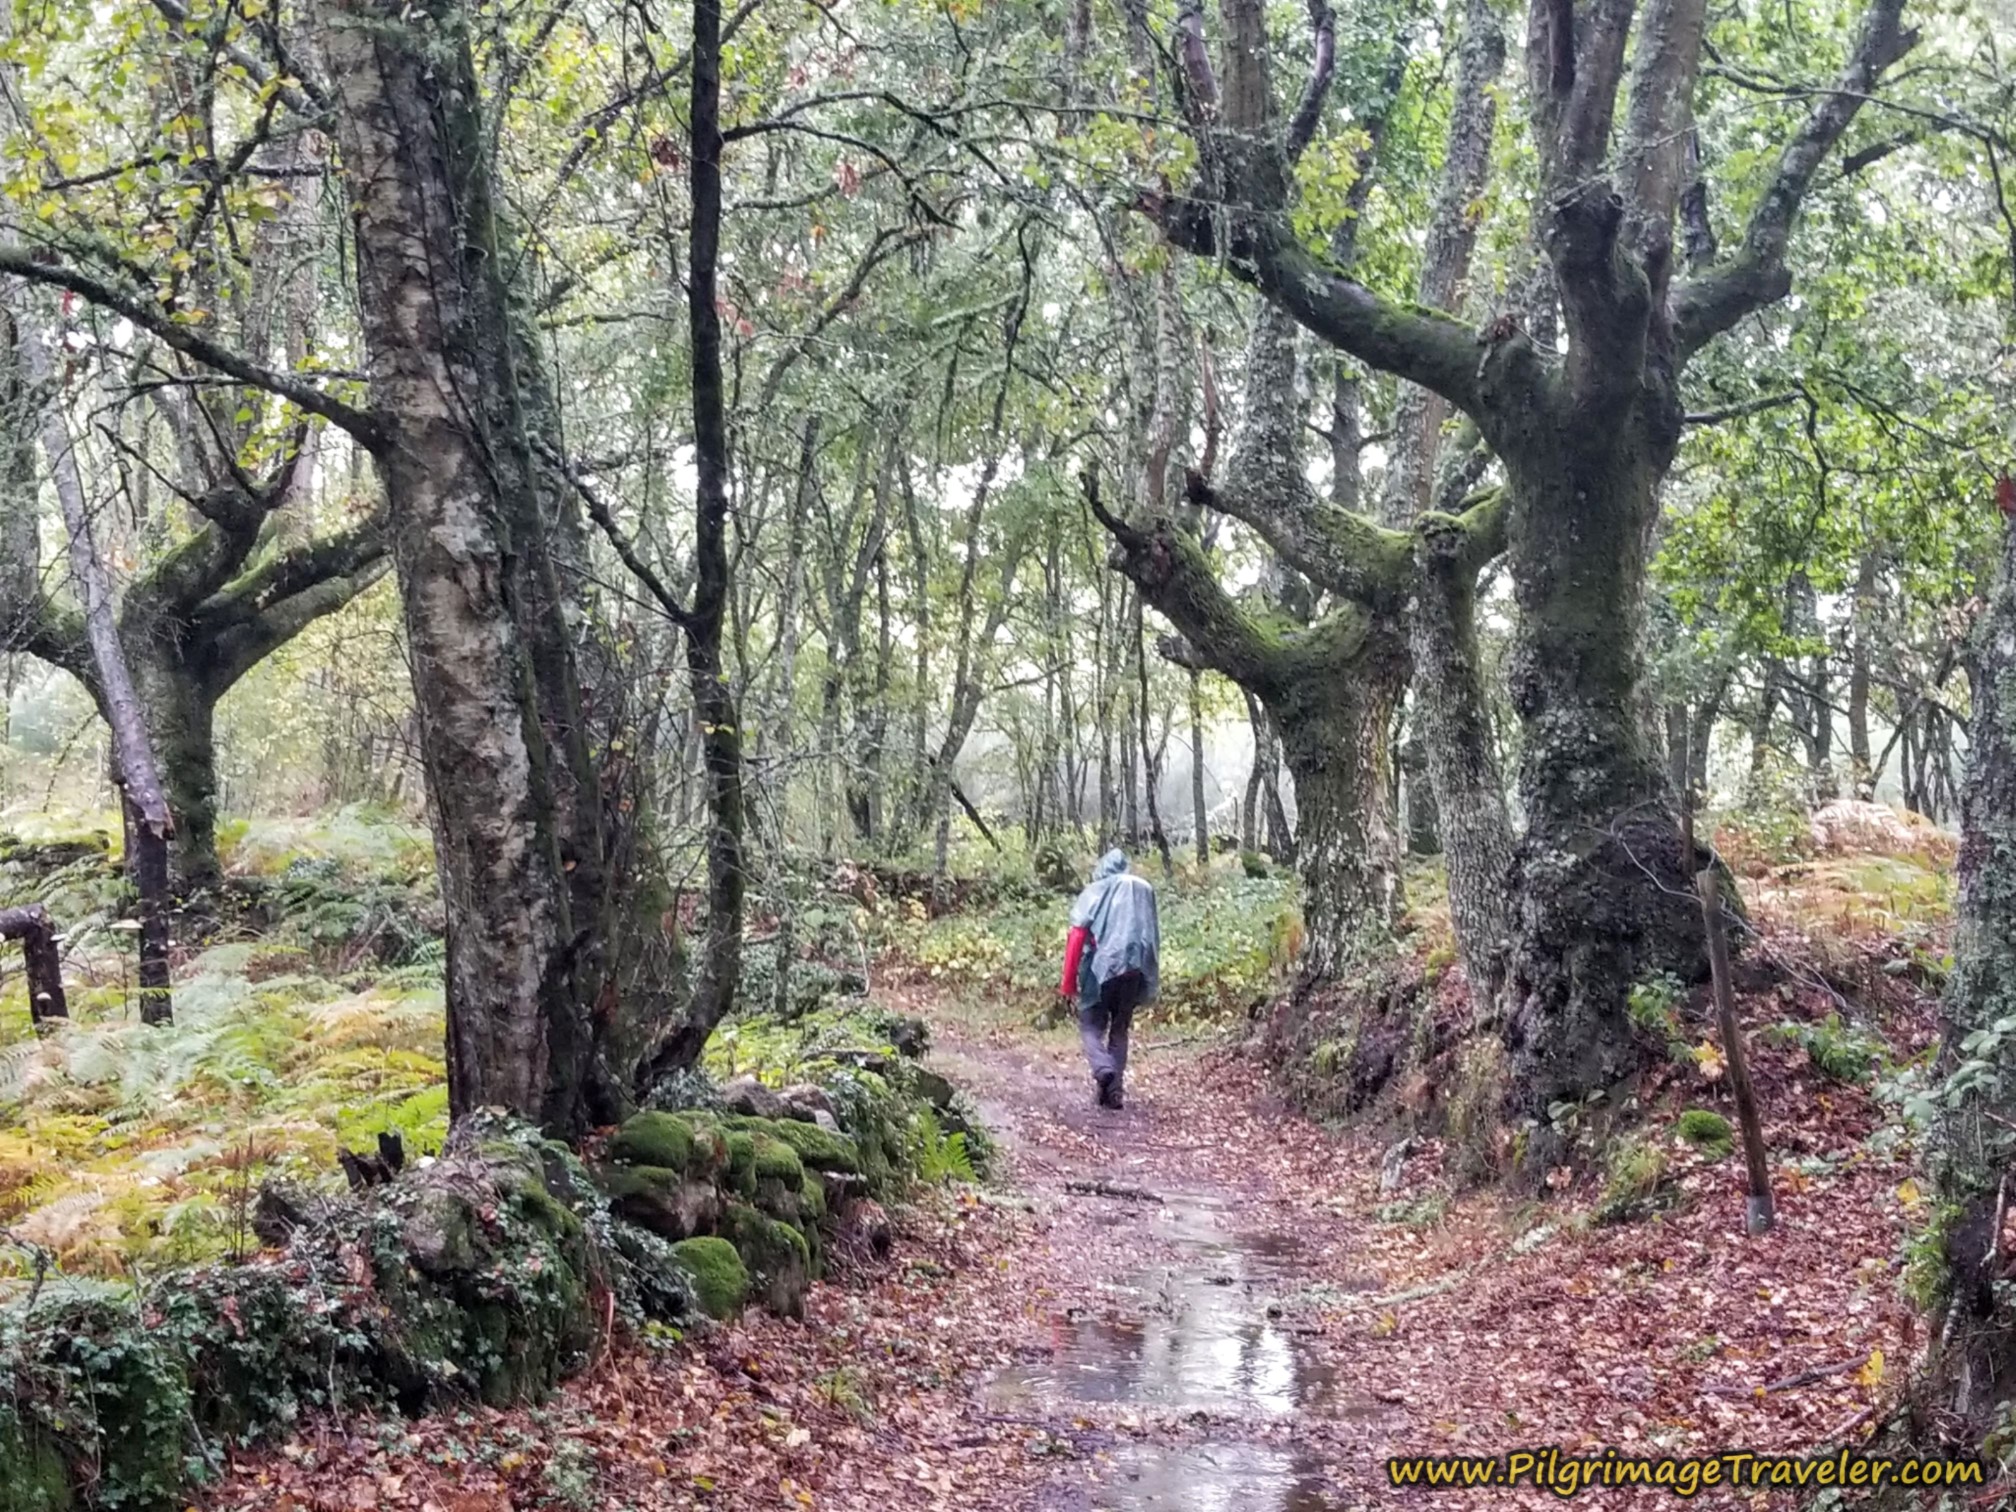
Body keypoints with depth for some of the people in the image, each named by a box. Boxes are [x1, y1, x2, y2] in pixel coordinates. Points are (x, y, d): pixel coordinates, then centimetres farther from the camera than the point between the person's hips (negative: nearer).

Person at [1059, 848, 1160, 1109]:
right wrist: (1150, 982, 21)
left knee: (1091, 1024, 8)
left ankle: (1103, 1068, -19)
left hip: (1101, 968, -3)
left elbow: (1077, 936, -7)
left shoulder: (1095, 891, 1)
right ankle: (1114, 1091, 10)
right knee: (1120, 1029, 15)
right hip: (1135, 969, 3)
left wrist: (1069, 980, -3)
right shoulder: (1145, 890, 11)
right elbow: (1154, 937, 13)